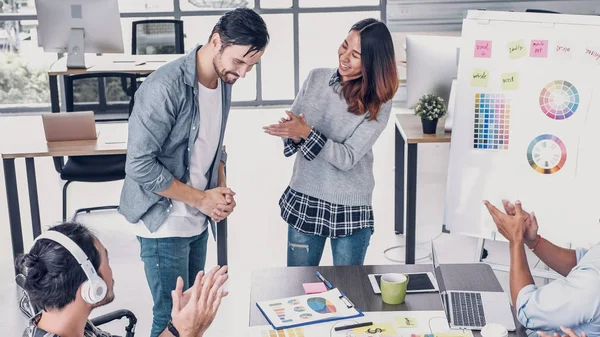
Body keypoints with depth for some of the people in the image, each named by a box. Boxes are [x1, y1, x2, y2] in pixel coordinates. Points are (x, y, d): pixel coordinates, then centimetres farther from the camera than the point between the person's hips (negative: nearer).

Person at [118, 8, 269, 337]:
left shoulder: (224, 80, 2)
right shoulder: (165, 87, -23)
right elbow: (140, 166, -22)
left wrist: (222, 189, -2)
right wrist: (202, 198, -15)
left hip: (198, 220, 7)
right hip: (164, 222, -7)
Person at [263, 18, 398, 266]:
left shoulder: (378, 104, -12)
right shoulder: (316, 79, -2)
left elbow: (348, 158, -18)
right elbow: (290, 127, 3)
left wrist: (307, 133, -27)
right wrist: (294, 136, -20)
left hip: (350, 210, -3)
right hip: (303, 202, 3)